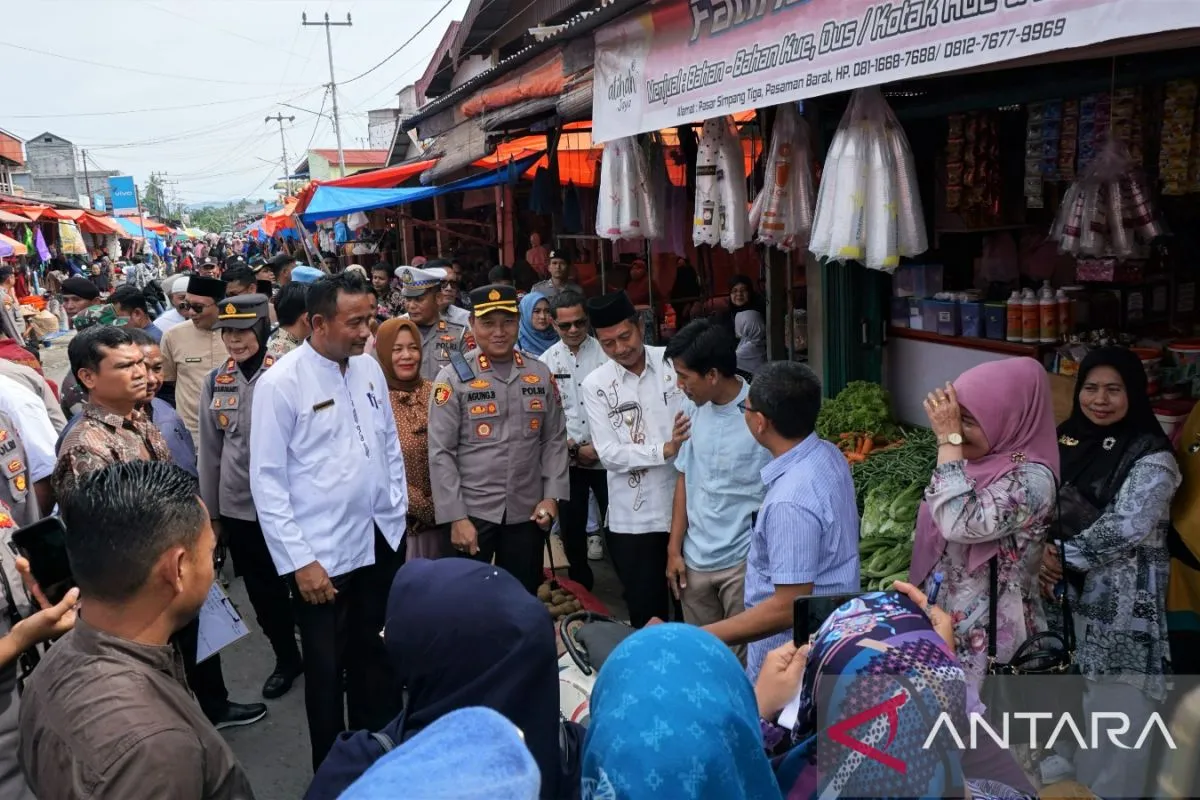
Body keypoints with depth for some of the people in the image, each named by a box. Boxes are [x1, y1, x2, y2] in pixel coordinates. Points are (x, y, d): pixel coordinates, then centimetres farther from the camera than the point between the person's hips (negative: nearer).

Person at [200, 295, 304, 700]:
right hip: (237, 506, 4)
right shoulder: (216, 381, 3)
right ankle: (286, 658, 35)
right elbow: (210, 450, 9)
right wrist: (210, 511, 11)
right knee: (261, 589, 15)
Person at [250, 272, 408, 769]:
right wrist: (299, 560, -14)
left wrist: (397, 514, 9)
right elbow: (267, 481, -12)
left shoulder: (369, 368, 3)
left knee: (377, 655, 18)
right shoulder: (280, 383, -13)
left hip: (380, 541, 5)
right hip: (322, 553, -5)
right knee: (327, 667, 12)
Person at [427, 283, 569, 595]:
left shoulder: (540, 375, 5)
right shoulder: (453, 377, -7)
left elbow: (555, 440, 8)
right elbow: (440, 453, -9)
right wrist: (456, 517, -12)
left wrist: (552, 496, -2)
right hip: (472, 512, -3)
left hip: (527, 512, 3)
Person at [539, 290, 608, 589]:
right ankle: (581, 586, 29)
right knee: (571, 527, 11)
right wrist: (575, 448, -9)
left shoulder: (605, 352, -5)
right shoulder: (547, 361, 1)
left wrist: (602, 445, -10)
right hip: (567, 460, 2)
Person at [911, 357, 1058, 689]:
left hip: (990, 633, -8)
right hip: (947, 621, 8)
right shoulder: (983, 462, 4)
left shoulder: (1031, 479, -21)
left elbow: (960, 523, -34)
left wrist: (949, 439, -29)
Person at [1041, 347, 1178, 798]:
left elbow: (1126, 527, -20)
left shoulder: (1151, 458, -11)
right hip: (1062, 591, 6)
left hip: (1120, 600, -6)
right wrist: (1041, 554, -10)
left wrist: (1065, 558, -16)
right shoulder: (1066, 439, 7)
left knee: (1112, 705, 0)